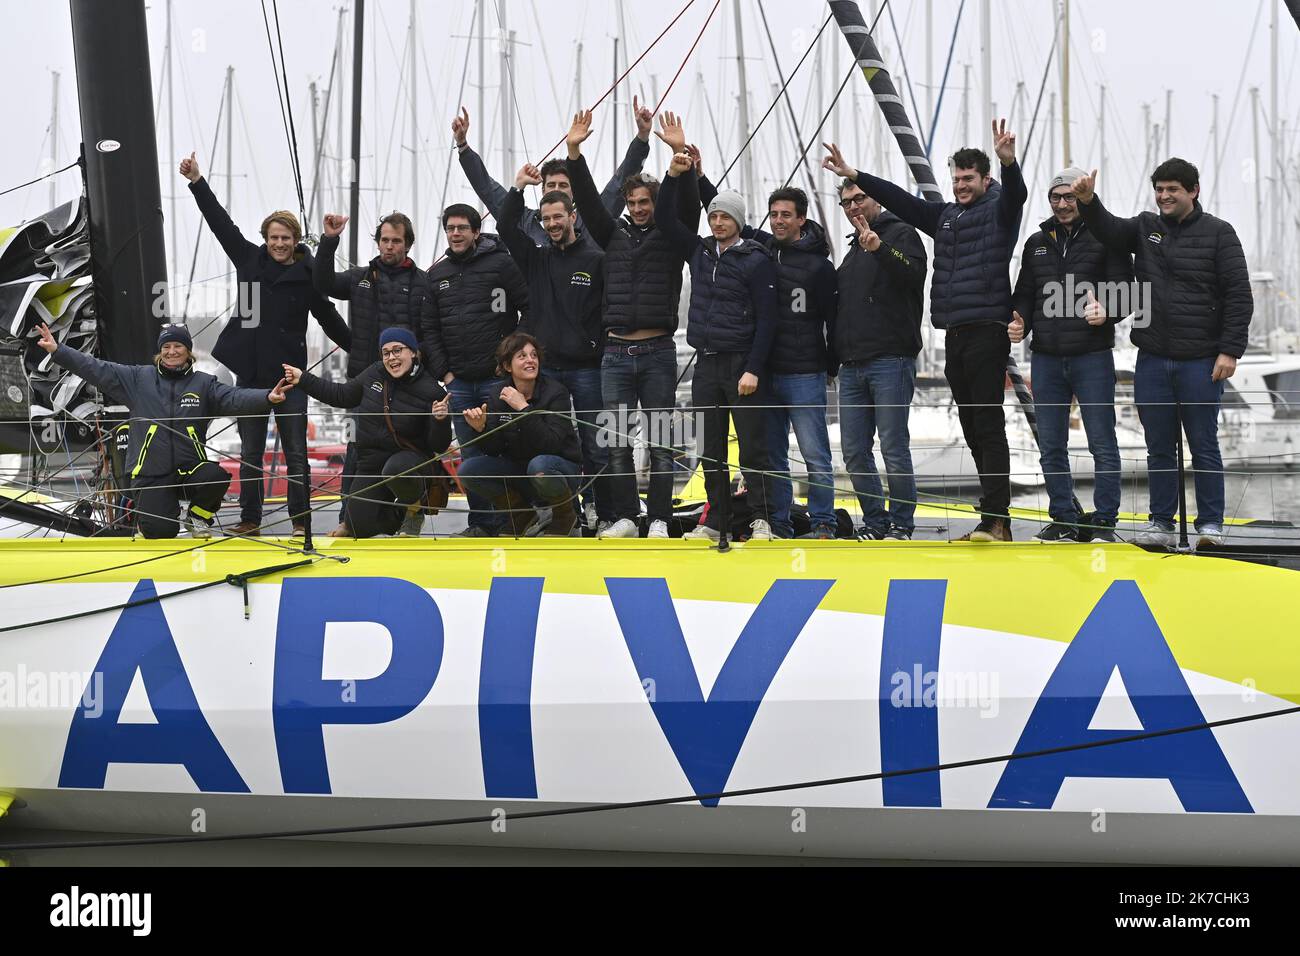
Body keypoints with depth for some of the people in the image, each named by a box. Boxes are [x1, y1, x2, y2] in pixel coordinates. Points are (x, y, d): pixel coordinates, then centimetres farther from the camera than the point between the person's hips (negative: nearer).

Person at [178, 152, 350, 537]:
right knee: (250, 453, 9)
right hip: (250, 372, 3)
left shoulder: (307, 275, -3)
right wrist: (197, 182, 6)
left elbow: (330, 319, 5)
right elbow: (220, 222, 7)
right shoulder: (249, 259, 4)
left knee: (295, 453, -1)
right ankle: (250, 519, 16)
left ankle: (299, 520, 5)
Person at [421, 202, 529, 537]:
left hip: (498, 378, -5)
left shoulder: (501, 264, -3)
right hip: (458, 381, 5)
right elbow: (429, 329, 14)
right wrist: (443, 371, 4)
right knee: (471, 455, 7)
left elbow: (532, 310, -5)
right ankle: (481, 522, 12)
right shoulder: (436, 274, 13)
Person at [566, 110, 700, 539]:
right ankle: (625, 517, 8)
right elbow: (588, 200, 4)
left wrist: (680, 154, -23)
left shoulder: (672, 237, 4)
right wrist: (574, 153, -7)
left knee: (660, 441, 0)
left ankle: (659, 520, 3)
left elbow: (688, 203, -10)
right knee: (616, 442, 2)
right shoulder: (614, 235, 12)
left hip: (658, 351, -3)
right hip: (616, 352, 3)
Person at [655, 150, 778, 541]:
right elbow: (664, 218, 13)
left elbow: (766, 319, -9)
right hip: (706, 363, 6)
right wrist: (674, 175, -1)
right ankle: (716, 520, 12)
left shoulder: (756, 261, -5)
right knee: (710, 450, 7)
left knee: (752, 447, -5)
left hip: (743, 363, -6)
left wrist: (753, 370, -15)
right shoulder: (699, 252, 12)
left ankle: (761, 520, -3)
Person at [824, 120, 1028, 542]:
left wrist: (1008, 162, -42)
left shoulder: (998, 209, -1)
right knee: (972, 429, 7)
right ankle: (996, 519, 10)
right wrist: (853, 176, 18)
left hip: (987, 331, -8)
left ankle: (995, 519, -15)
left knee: (988, 427, -12)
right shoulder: (944, 215, 20)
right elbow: (901, 201, 23)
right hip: (954, 334, 8)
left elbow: (1015, 194, -22)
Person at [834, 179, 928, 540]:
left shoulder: (900, 234, 0)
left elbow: (913, 273, -19)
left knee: (894, 448, -7)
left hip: (890, 361, -8)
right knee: (854, 452, 6)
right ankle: (875, 523, 14)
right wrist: (835, 355, 18)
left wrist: (880, 247, -32)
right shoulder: (853, 249, 23)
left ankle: (901, 524, 0)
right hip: (852, 367, 8)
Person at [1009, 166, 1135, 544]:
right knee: (1051, 446, 8)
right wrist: (1019, 322, 0)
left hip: (1092, 356, -5)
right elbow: (1025, 294, 20)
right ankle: (1065, 519, 16)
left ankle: (1104, 522, 2)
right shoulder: (1037, 243, 15)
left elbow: (1123, 288, -6)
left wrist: (1105, 312, -25)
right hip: (1046, 358, 5)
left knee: (1102, 444, -3)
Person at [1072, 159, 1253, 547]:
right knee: (1159, 449, 8)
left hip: (1200, 362, -4)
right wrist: (1088, 202, -25)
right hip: (1152, 362, 4)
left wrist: (1230, 350, -11)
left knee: (1204, 447, 1)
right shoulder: (1145, 228, 12)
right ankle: (1161, 523, 15)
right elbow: (1109, 230, -5)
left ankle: (1211, 525, 7)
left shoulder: (1218, 234, -1)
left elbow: (1239, 296, -4)